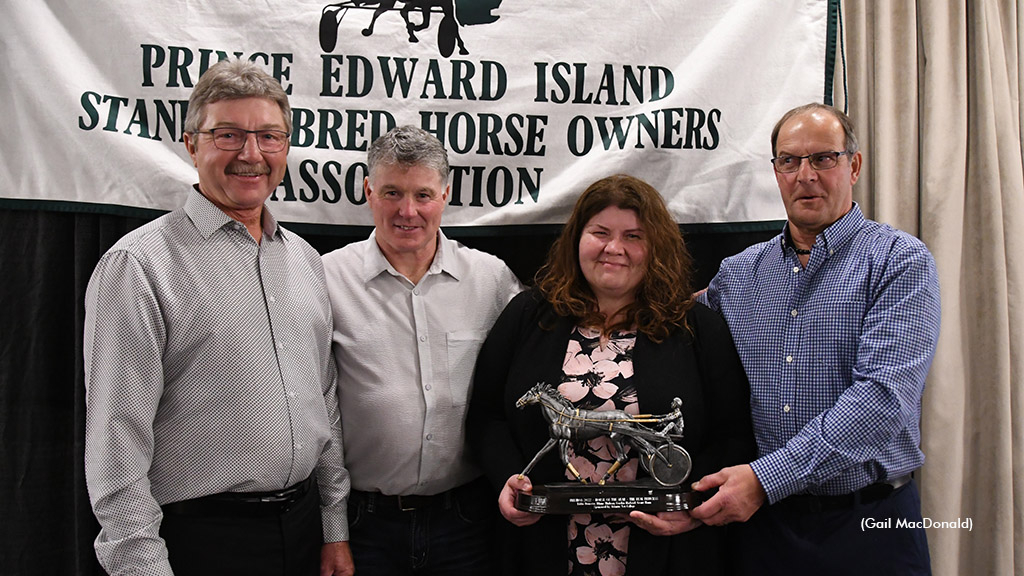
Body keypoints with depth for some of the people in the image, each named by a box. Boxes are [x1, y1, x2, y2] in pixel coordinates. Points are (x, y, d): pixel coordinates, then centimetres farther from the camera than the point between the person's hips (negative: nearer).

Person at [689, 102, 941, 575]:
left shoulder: (900, 261, -6)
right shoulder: (737, 274, 8)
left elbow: (883, 394, -18)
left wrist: (765, 478, -24)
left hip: (868, 522, -3)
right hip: (761, 521, 3)